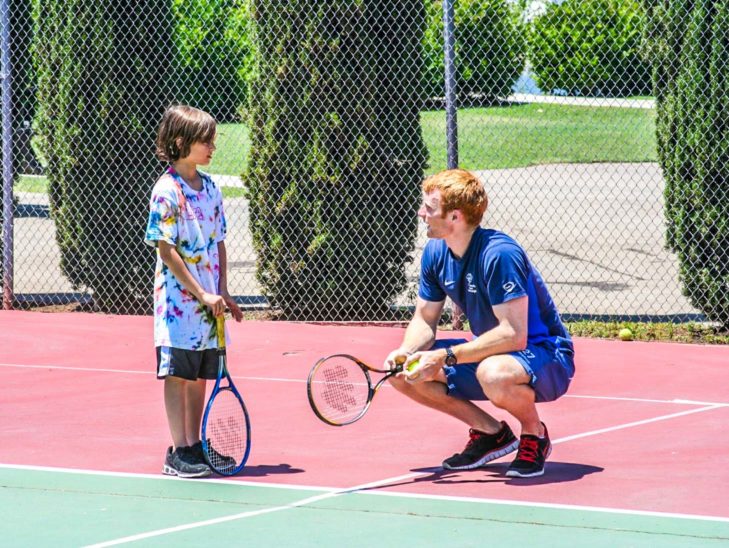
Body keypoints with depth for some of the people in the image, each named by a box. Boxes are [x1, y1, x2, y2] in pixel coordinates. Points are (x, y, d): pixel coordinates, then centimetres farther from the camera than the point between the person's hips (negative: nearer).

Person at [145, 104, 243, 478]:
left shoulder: (210, 188, 9)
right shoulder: (167, 191, -12)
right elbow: (167, 250, -15)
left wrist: (222, 292, 4)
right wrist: (202, 294, -16)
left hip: (209, 302, 7)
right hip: (179, 301, -7)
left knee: (201, 376, 11)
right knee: (178, 375, -3)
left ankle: (194, 446, 19)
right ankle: (178, 453, -1)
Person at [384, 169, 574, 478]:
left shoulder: (499, 255, -27)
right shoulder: (435, 253, -2)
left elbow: (514, 334, -33)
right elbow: (425, 319, 8)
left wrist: (445, 357, -33)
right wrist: (407, 351, -16)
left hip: (546, 360, -8)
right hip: (488, 355, 8)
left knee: (493, 374, -42)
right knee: (401, 371, -4)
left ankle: (534, 434, -7)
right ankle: (490, 432, 8)